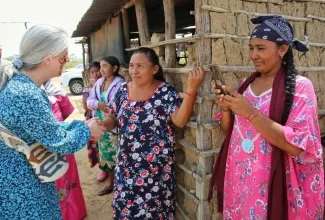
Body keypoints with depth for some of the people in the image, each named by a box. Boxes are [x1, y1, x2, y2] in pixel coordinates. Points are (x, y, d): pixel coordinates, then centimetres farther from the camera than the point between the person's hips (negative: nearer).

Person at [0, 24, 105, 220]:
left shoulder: (21, 84, 2)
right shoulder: (26, 95, -30)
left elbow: (49, 128, 9)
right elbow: (61, 143, -23)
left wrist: (83, 124, 3)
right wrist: (87, 130, -6)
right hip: (21, 186, -9)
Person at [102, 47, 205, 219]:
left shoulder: (165, 92, -11)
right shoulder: (123, 91, 2)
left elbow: (180, 120, -22)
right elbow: (111, 119, 7)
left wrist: (191, 89, -30)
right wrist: (101, 124, -15)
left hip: (156, 166, -4)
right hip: (127, 165, 4)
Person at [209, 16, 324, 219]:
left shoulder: (300, 87, -12)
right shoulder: (247, 84, 4)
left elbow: (297, 146, -20)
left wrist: (251, 113, -25)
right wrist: (226, 108, -10)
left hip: (272, 185, -5)